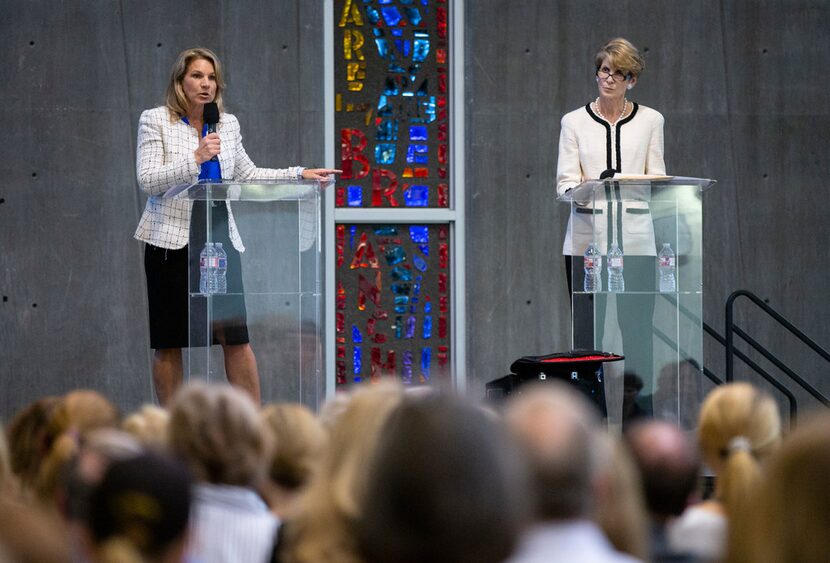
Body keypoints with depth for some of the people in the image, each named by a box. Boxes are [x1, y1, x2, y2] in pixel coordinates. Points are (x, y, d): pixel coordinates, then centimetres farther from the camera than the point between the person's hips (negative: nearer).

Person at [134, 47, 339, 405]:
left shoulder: (227, 124, 11)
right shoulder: (155, 121, -2)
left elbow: (247, 175, 22)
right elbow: (147, 181, -10)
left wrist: (299, 174, 13)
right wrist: (195, 158, -19)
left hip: (219, 237, 3)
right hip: (172, 240, -3)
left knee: (236, 335, -3)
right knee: (169, 343, 1)